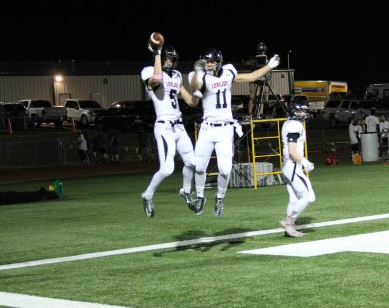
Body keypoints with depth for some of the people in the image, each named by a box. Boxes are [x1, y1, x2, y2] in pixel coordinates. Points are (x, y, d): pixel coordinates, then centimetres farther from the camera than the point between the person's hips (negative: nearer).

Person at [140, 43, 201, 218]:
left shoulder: (176, 76, 16)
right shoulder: (150, 72, -6)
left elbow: (192, 102, 18)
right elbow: (157, 79, -33)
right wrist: (157, 54, -23)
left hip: (179, 126, 8)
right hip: (164, 127, -8)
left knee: (191, 162, 13)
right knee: (167, 169, -17)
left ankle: (186, 191, 39)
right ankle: (148, 196, 5)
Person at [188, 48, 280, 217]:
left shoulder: (227, 73, 3)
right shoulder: (203, 78, -12)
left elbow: (250, 77, 16)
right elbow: (194, 87, -36)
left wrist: (269, 66, 18)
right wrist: (197, 72, -55)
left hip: (226, 129, 2)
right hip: (208, 128, -2)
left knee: (225, 169, -5)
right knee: (199, 166, 0)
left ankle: (220, 198, 19)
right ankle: (200, 196, 25)